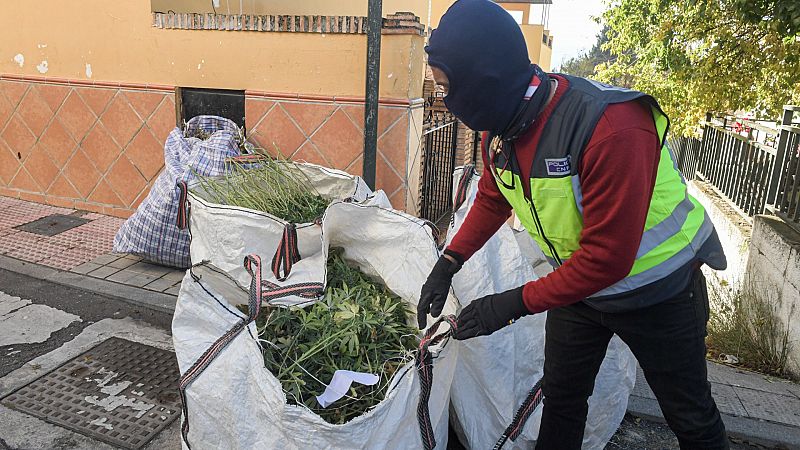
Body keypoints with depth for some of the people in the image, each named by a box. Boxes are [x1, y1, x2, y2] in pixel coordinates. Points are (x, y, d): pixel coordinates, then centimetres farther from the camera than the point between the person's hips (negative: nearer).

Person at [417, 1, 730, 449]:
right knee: (561, 399, 18)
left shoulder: (613, 128, -36)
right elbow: (491, 200, 5)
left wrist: (516, 303, -29)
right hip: (577, 283, 6)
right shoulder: (501, 127, -11)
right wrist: (448, 264, -3)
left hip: (656, 292, -6)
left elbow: (607, 256, -34)